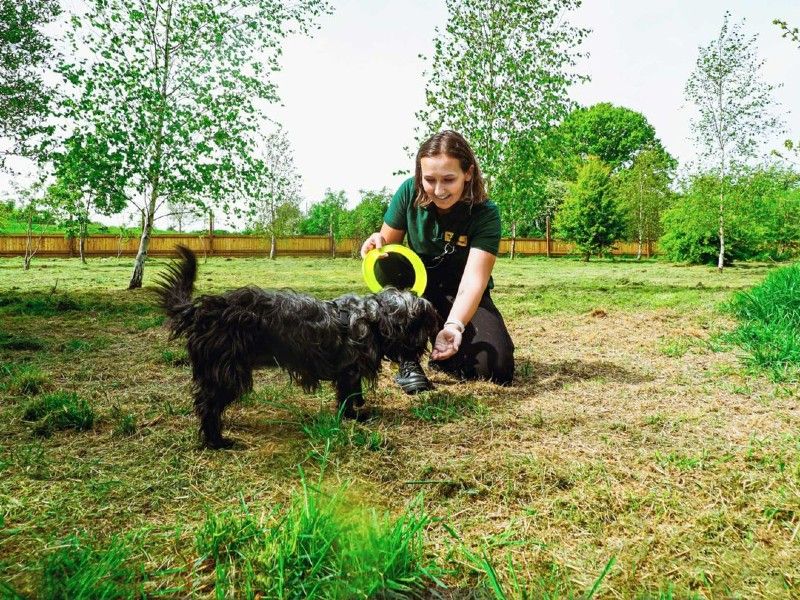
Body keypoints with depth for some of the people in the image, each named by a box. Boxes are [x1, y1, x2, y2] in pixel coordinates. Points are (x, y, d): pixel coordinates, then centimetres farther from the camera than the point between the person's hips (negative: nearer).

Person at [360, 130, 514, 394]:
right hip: (416, 292, 1)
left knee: (499, 369, -21)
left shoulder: (485, 214, -23)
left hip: (464, 300, -1)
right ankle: (408, 361, -19)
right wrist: (378, 243, -31)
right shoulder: (409, 192, -16)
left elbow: (473, 281, -33)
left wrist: (454, 326, -52)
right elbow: (389, 243, -5)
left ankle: (441, 355, 9)